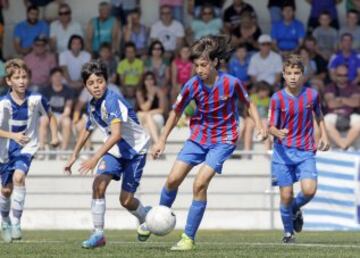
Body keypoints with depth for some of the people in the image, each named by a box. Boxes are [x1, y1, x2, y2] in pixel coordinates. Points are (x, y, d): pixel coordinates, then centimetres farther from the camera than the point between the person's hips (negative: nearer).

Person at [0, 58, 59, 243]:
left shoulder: (36, 100, -12)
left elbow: (50, 116, 8)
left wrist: (54, 136, -4)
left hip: (27, 148, -1)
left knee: (18, 177, -27)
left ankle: (16, 223, -23)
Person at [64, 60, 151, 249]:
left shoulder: (112, 101, -26)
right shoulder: (92, 106, 0)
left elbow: (116, 134, -37)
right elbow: (87, 130, 20)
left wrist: (95, 158, -42)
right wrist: (74, 156, 19)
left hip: (135, 150, -6)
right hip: (114, 150, 6)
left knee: (126, 200, -7)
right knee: (98, 184, -16)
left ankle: (145, 218, 27)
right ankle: (98, 233, -10)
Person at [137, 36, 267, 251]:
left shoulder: (231, 83, -17)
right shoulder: (192, 85, -10)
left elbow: (249, 103, 1)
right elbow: (176, 112, 3)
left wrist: (260, 125, -12)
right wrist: (162, 141, 1)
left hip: (223, 139, -4)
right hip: (199, 136, 4)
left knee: (200, 184, -17)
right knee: (173, 179, -2)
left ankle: (189, 238, -8)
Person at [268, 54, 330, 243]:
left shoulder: (312, 95, 1)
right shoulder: (277, 98, -5)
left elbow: (319, 116, 19)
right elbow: (271, 127, -4)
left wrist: (324, 136, 6)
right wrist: (278, 133, -27)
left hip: (306, 152, 1)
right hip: (283, 151, -1)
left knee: (309, 190, -18)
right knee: (286, 195, -2)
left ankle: (295, 209, 17)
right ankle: (288, 232, 20)